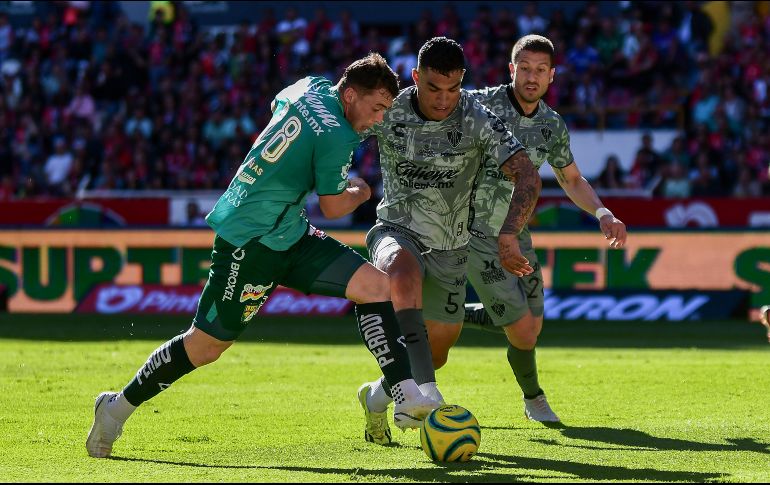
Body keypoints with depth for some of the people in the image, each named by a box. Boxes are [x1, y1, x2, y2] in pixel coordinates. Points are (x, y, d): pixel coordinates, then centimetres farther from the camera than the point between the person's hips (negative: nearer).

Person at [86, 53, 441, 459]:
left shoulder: (310, 88, 3)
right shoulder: (337, 136, -21)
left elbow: (276, 106, 26)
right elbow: (332, 208, -11)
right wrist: (361, 193, 9)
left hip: (290, 235, 10)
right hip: (248, 242, -10)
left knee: (375, 284, -6)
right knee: (206, 345, 0)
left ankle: (406, 397, -11)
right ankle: (119, 406, 18)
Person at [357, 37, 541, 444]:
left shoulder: (478, 120, -18)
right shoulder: (387, 111, -14)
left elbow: (528, 177, -24)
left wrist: (507, 237, -38)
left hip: (449, 247, 2)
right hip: (397, 231, -2)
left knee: (436, 352, 10)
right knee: (404, 273, -39)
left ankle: (377, 397, 43)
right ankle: (426, 395, -49)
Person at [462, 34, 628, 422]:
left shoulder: (553, 125, 2)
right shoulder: (481, 105, -18)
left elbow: (571, 180, 16)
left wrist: (602, 213, 1)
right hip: (478, 237, -7)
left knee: (531, 326, 12)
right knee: (523, 331, -7)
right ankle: (533, 398, 23)